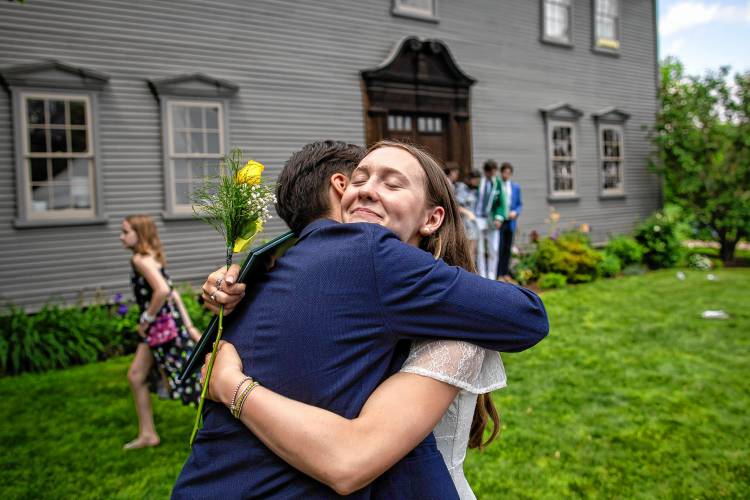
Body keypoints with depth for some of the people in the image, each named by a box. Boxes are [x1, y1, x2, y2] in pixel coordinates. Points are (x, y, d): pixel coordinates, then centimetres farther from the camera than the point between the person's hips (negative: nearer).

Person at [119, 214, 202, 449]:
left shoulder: (140, 259, -15)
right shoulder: (149, 258, 13)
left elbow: (163, 291, -30)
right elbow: (173, 292, 12)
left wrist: (147, 318, -16)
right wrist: (188, 326, 12)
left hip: (165, 325, -10)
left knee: (189, 380, -2)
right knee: (135, 375, 14)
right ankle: (147, 434, 23)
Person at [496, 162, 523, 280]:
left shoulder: (516, 187, 11)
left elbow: (519, 204, 15)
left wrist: (515, 212, -5)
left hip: (510, 222, 4)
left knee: (508, 248, 7)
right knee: (499, 248, -8)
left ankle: (505, 273, 14)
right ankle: (498, 274, -3)